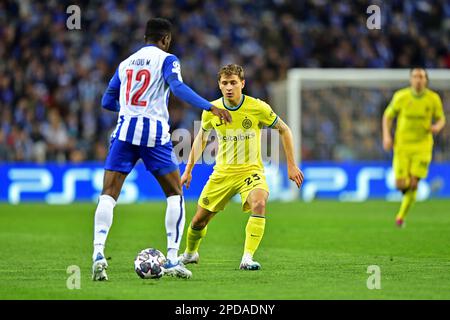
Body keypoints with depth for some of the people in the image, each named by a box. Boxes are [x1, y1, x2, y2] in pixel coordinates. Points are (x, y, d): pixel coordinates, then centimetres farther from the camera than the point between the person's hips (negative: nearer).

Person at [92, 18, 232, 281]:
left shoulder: (126, 63, 19)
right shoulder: (166, 60, 4)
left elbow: (107, 101, 25)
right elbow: (177, 87, -16)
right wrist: (210, 107, -21)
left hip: (125, 131, 3)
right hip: (154, 133, -3)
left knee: (108, 195, 0)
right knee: (175, 195, 10)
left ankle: (98, 253, -21)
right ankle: (173, 260, 1)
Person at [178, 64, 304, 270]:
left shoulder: (258, 108, -13)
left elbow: (284, 130, 1)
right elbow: (202, 137, 15)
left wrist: (291, 165, -1)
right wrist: (188, 170, 15)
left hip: (251, 170, -3)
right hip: (222, 172, 3)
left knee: (259, 204, -34)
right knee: (199, 220, 6)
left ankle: (247, 258, -31)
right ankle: (190, 253, 38)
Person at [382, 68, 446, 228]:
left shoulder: (433, 99, -4)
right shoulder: (401, 96, -6)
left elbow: (441, 118, 9)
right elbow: (388, 116, 5)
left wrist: (437, 126, -15)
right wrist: (387, 136, -8)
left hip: (422, 146, 0)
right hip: (402, 145, 0)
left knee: (413, 184, -9)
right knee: (401, 184, -7)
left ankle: (401, 215, 10)